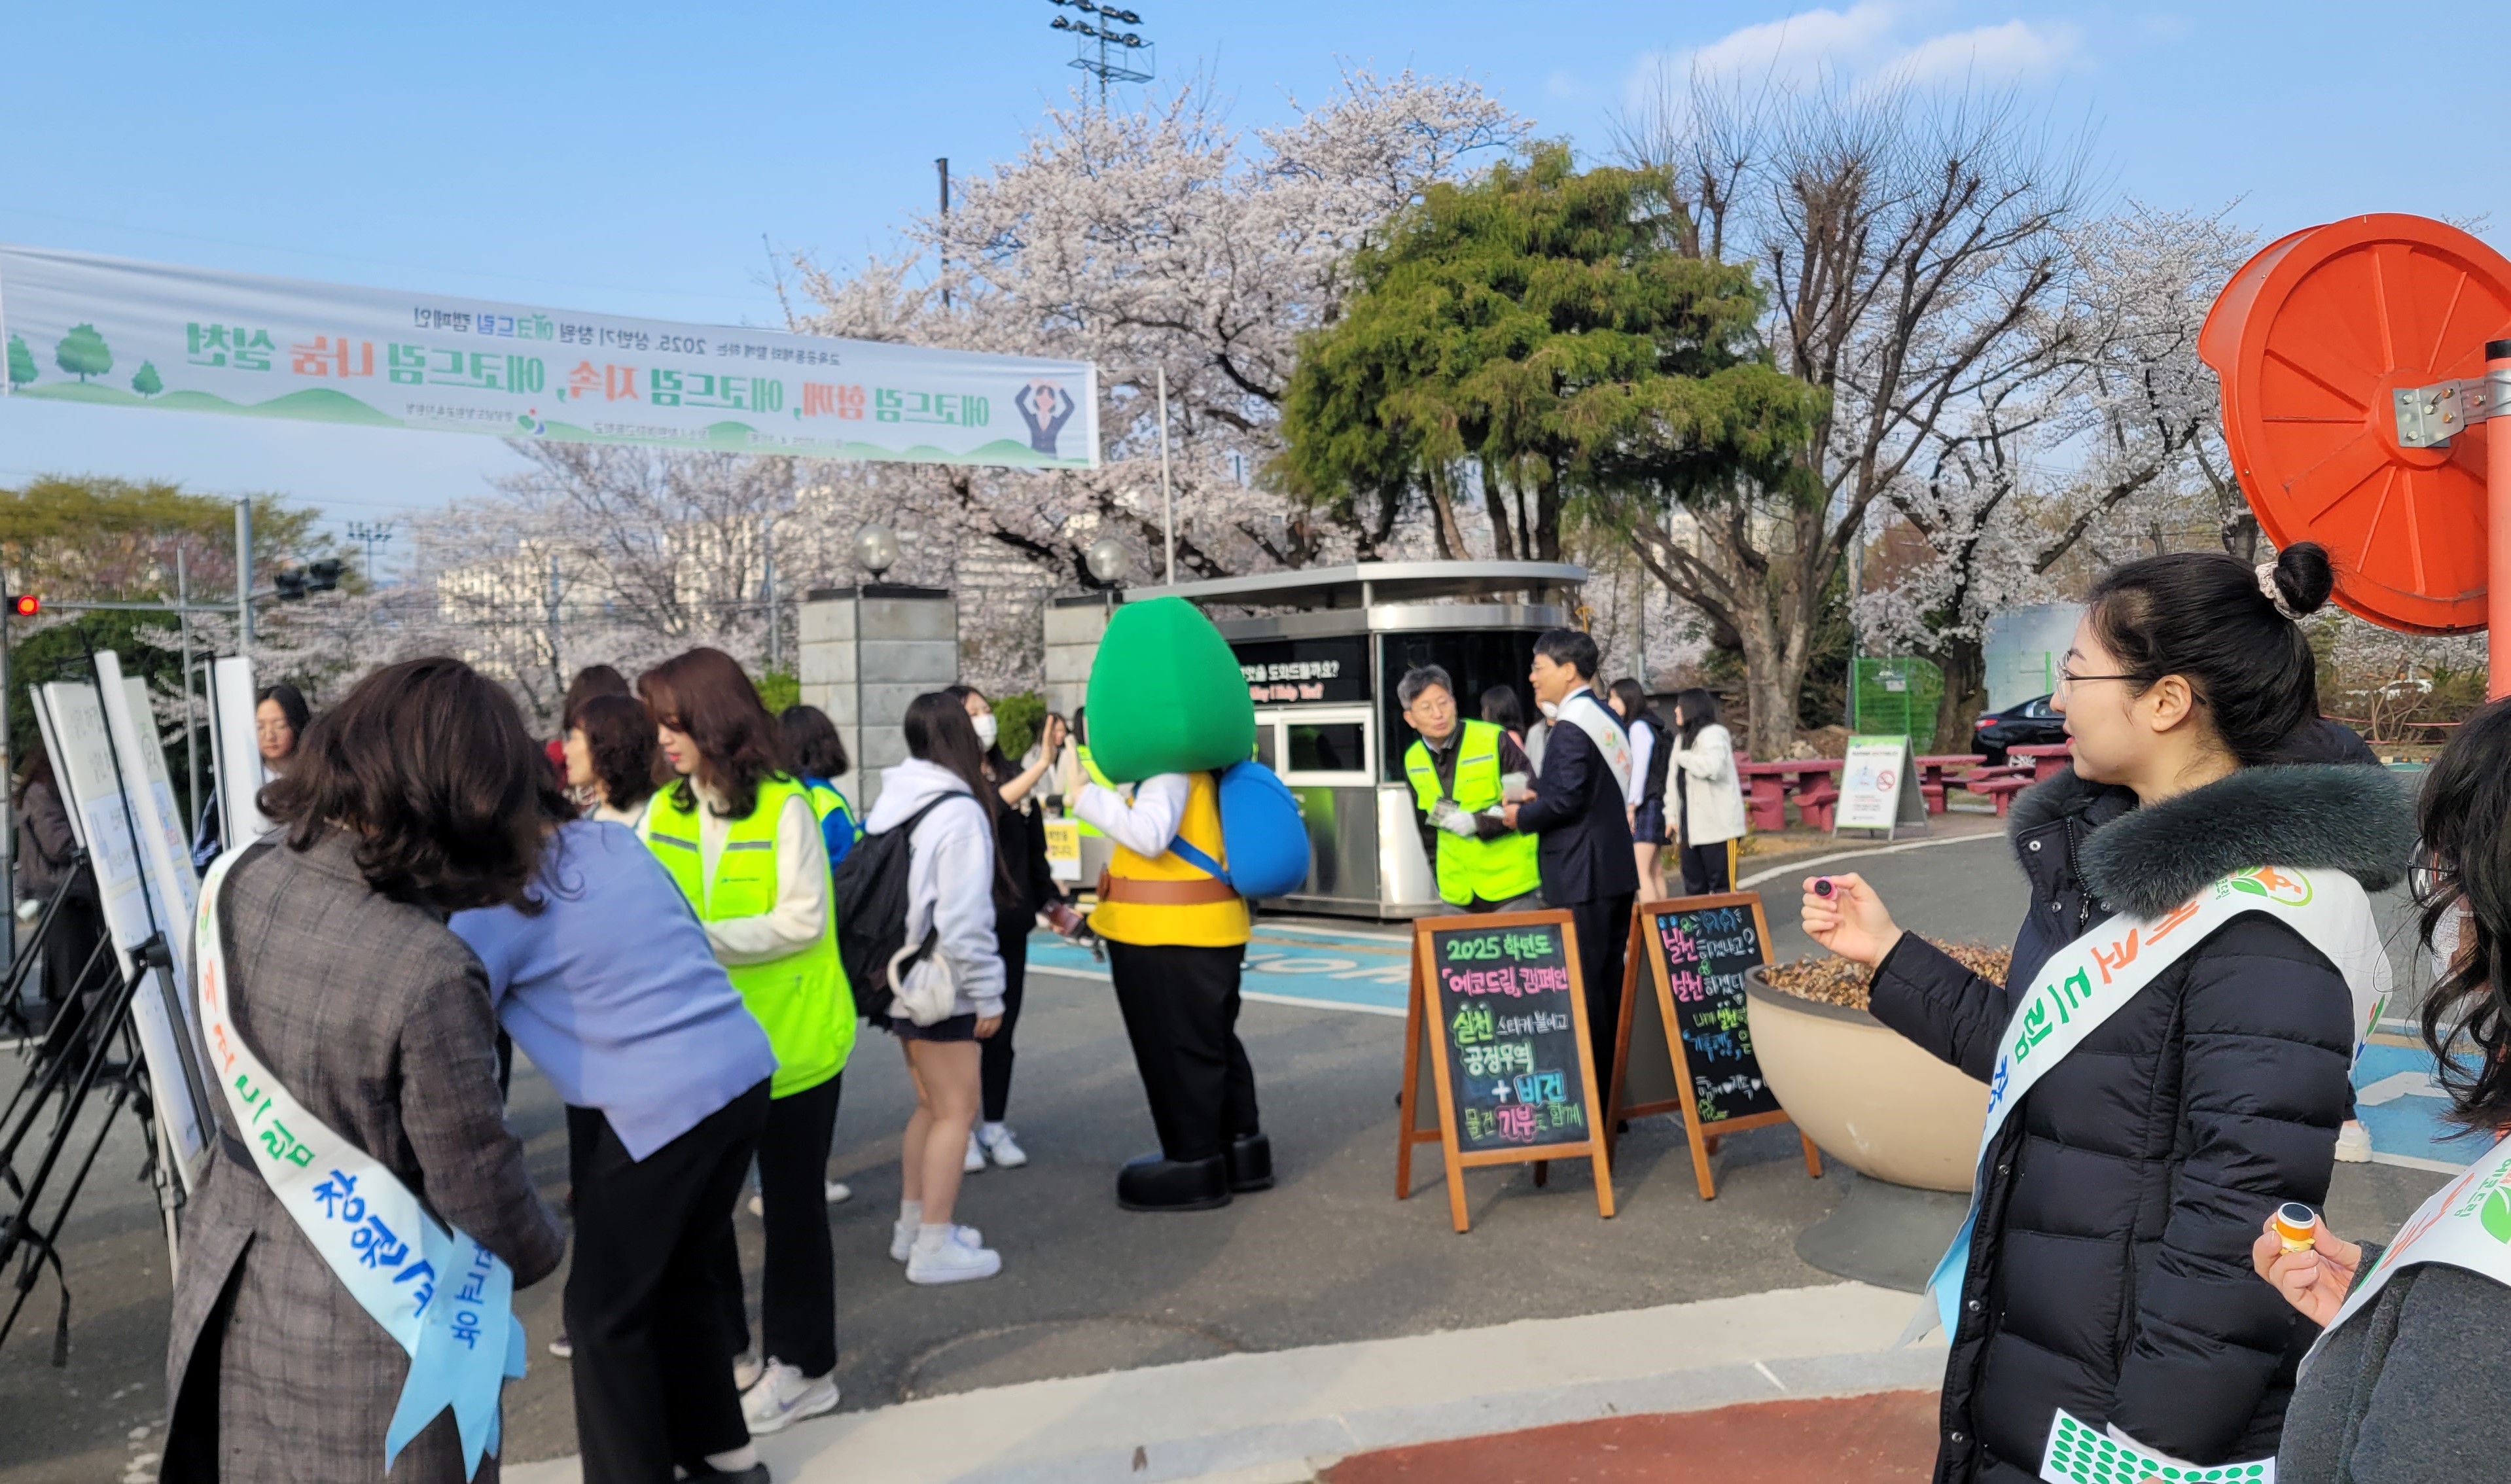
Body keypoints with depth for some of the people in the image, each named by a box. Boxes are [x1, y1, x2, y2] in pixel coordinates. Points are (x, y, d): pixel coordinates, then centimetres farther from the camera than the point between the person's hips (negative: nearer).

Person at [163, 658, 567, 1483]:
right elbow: (483, 1200, -18)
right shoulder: (427, 973, -31)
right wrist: (541, 1250, 0)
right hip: (363, 1344, -6)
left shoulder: (236, 882, -10)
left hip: (226, 1298, 7)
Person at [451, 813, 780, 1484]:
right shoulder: (612, 837, 12)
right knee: (683, 1277, 24)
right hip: (743, 1069, 8)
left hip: (663, 1105, -8)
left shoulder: (487, 906, -5)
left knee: (604, 1311, 11)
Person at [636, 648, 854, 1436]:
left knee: (792, 1204, 8)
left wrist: (703, 939, -24)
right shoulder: (664, 810, 3)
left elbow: (803, 921, -18)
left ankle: (803, 1367, 22)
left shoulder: (783, 806, -14)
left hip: (789, 1041, -5)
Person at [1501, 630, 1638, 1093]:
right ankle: (1617, 1085, 21)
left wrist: (1521, 816, -6)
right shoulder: (1607, 719, 15)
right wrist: (1539, 792, 14)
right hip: (1616, 870, 10)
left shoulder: (1572, 726, -15)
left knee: (1584, 985, -4)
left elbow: (1567, 799, -22)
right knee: (1611, 981, 14)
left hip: (1581, 878, -10)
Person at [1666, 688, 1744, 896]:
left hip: (1717, 826, -8)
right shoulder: (1682, 738, 17)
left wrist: (1683, 758, -12)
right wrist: (1674, 818, 12)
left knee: (1722, 886, -5)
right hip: (1691, 827, 8)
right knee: (1694, 887, 10)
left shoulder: (1713, 734, -9)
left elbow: (1712, 766, -28)